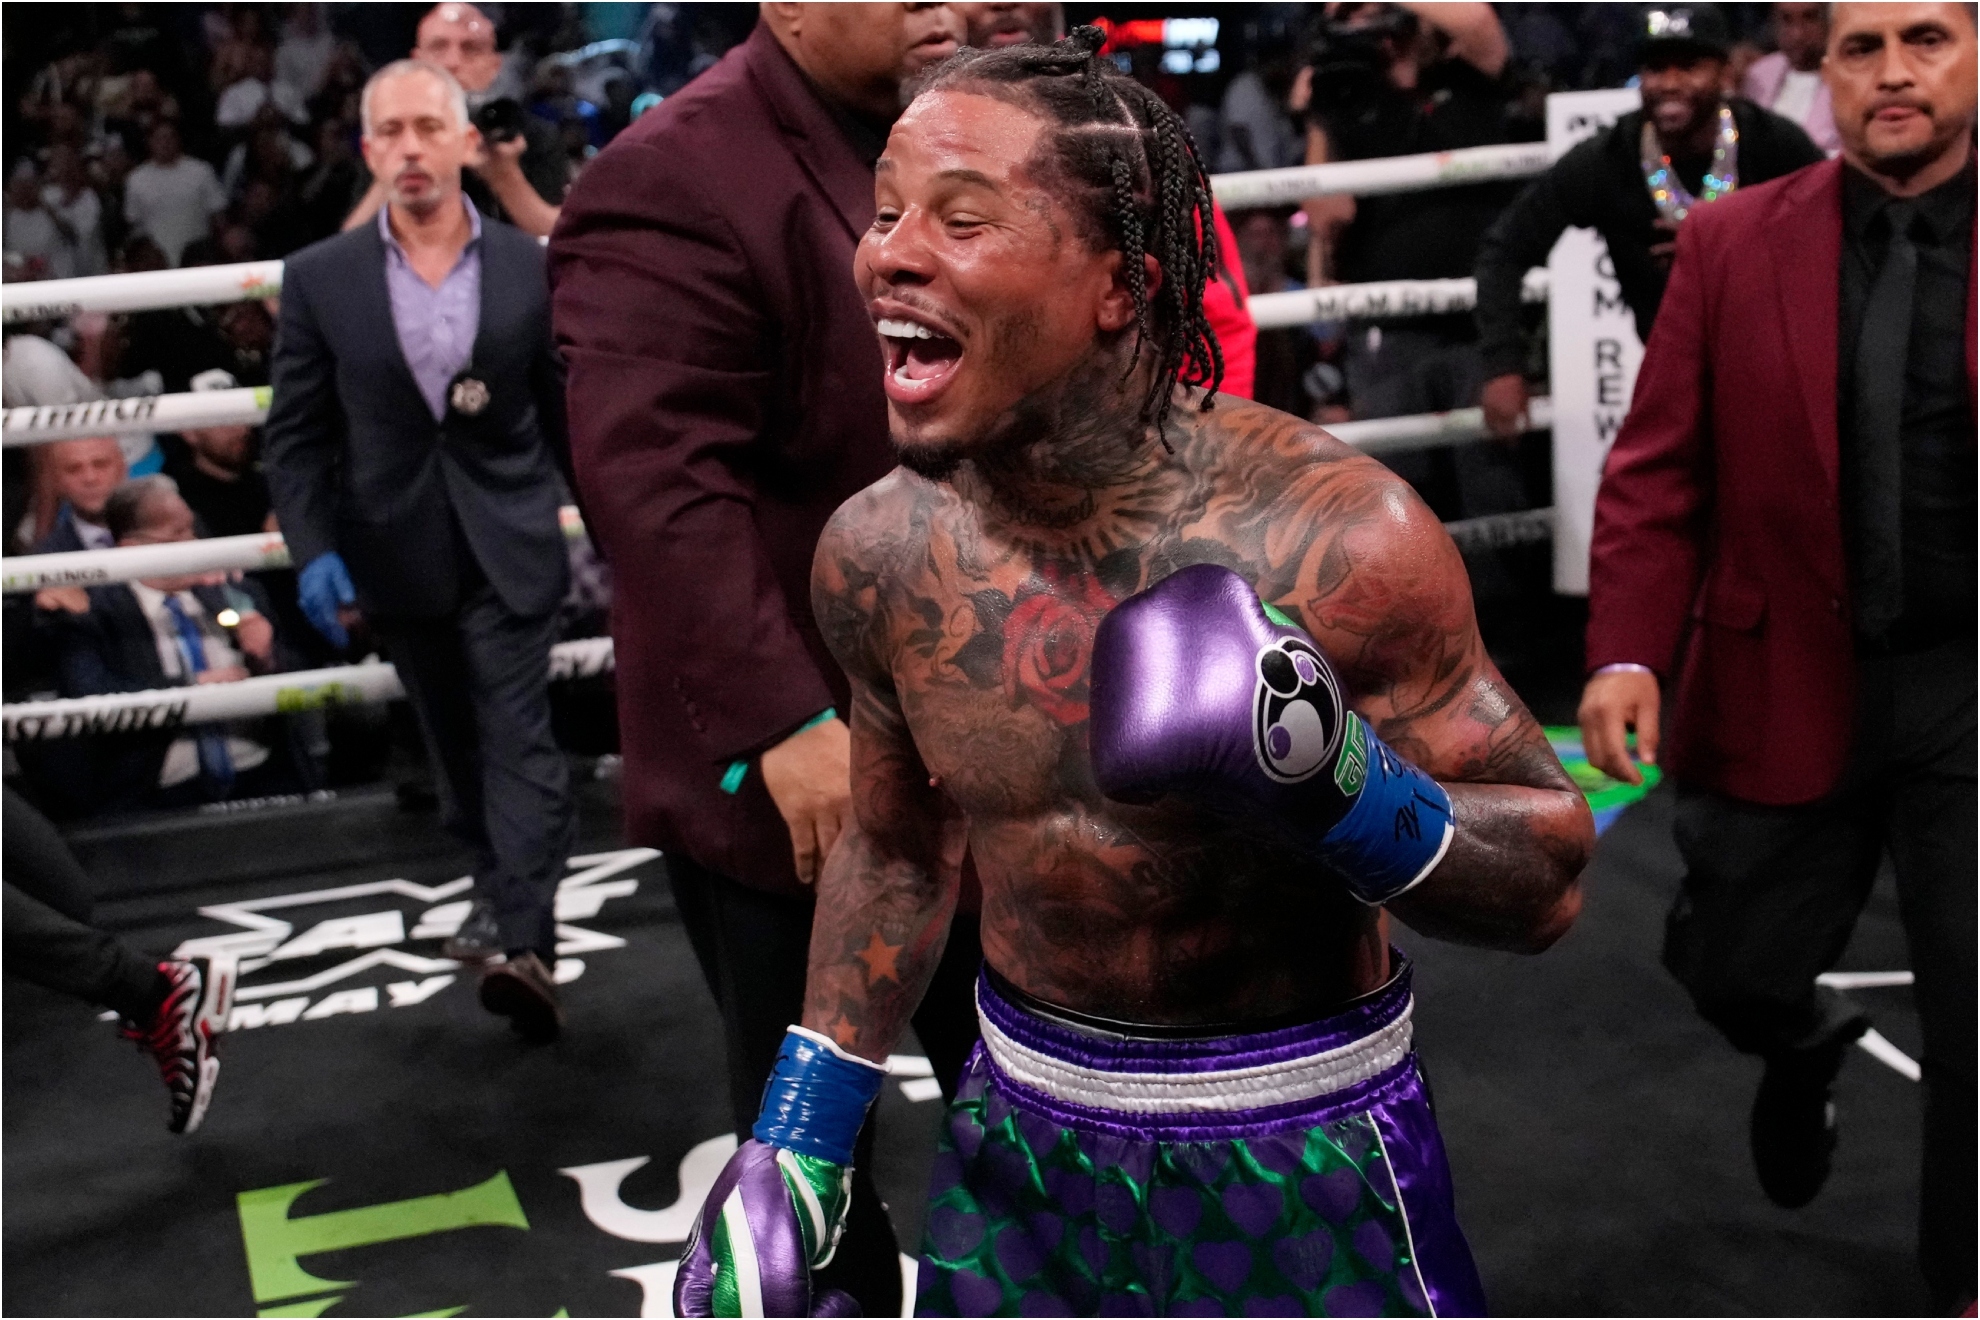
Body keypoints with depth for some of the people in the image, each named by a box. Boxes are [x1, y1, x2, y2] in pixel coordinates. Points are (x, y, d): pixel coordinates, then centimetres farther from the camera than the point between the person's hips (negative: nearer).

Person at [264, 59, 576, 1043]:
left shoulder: (531, 267, -2)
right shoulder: (320, 278, -2)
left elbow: (570, 411, 4)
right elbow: (295, 434, 0)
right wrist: (313, 549, -13)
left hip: (509, 545, -2)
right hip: (397, 553, 2)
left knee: (517, 739, -9)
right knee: (455, 744, 16)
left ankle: (523, 942, -14)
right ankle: (502, 889, 36)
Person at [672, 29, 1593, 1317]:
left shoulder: (1336, 537, -23)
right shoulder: (876, 551, -9)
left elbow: (1552, 880, -14)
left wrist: (1339, 788, -33)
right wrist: (789, 1147, 6)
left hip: (1301, 1153, -3)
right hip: (1022, 1139, 4)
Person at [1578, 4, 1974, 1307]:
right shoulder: (1732, 244, -1)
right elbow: (1659, 473, -2)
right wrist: (1627, 652, -13)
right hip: (1783, 685, 1)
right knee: (1733, 968, 14)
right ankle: (1808, 1045, 52)